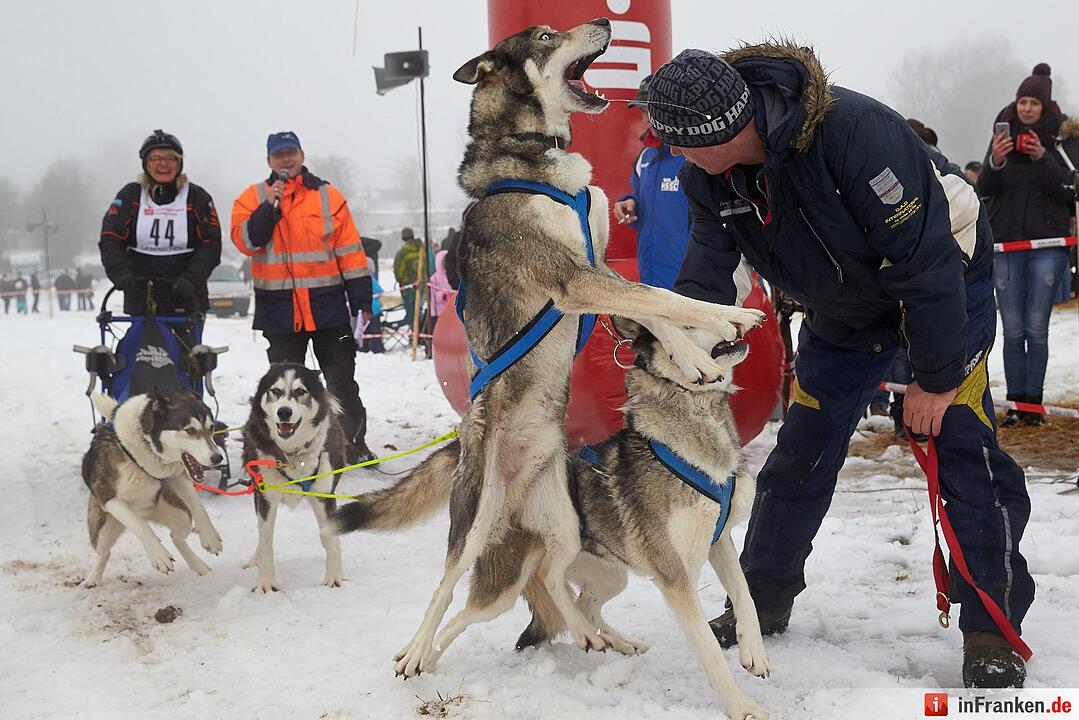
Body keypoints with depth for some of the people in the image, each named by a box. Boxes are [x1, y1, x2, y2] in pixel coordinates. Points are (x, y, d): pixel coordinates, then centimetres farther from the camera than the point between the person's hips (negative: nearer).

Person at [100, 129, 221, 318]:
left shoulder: (196, 197, 2)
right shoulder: (130, 195, 5)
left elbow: (211, 245, -5)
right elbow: (110, 240, -2)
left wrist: (190, 280, -20)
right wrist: (121, 274, -20)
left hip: (186, 297, -1)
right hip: (141, 298, 1)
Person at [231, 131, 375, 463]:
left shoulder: (328, 196, 6)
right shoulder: (253, 198, 7)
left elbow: (349, 250, 4)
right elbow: (245, 241, -7)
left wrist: (361, 298, -1)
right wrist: (270, 208, -18)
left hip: (328, 306, 0)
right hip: (280, 308, 1)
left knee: (342, 382, 3)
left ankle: (354, 445, 12)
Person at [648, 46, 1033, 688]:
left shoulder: (853, 129, -39)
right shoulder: (708, 177, -17)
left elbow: (923, 255, -34)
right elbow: (706, 279, -14)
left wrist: (936, 376, -27)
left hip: (949, 280, -6)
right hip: (843, 308, 6)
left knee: (963, 447, -13)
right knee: (801, 452, 7)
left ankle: (993, 630, -3)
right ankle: (763, 601, 22)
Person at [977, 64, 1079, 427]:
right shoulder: (1003, 136, 8)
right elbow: (983, 190, 2)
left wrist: (1042, 158, -18)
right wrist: (995, 162, -17)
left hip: (1048, 241, -2)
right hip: (1006, 242, 2)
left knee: (1037, 328, -3)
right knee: (1013, 329, 2)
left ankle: (1033, 403, 2)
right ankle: (1015, 402, 5)